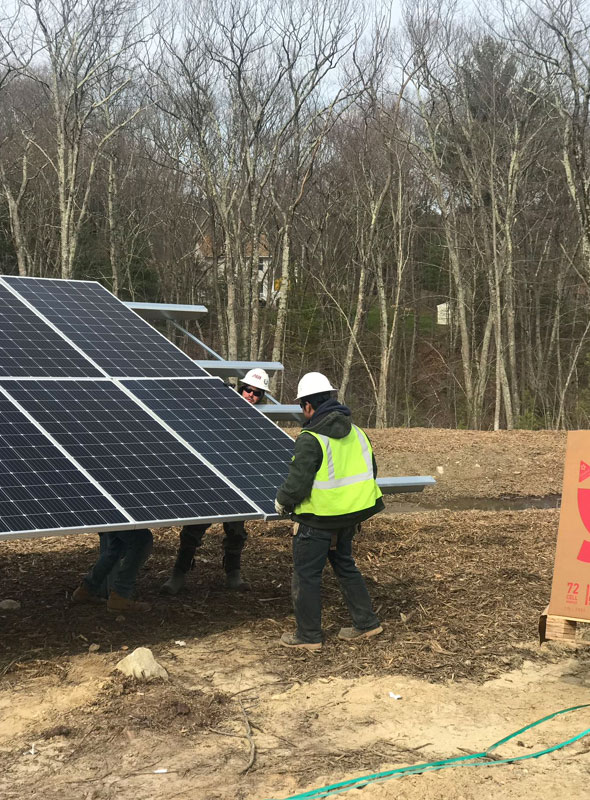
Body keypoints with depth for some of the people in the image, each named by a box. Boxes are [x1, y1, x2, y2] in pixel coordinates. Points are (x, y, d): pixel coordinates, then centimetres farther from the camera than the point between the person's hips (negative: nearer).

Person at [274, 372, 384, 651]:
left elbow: (297, 481, -21)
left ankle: (309, 636, 12)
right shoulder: (356, 433, 4)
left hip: (318, 520, -8)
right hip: (349, 517, 8)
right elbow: (370, 470, 13)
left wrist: (281, 501, -2)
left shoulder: (310, 440, -20)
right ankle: (366, 622, 26)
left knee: (306, 575, 5)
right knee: (345, 565, 23)